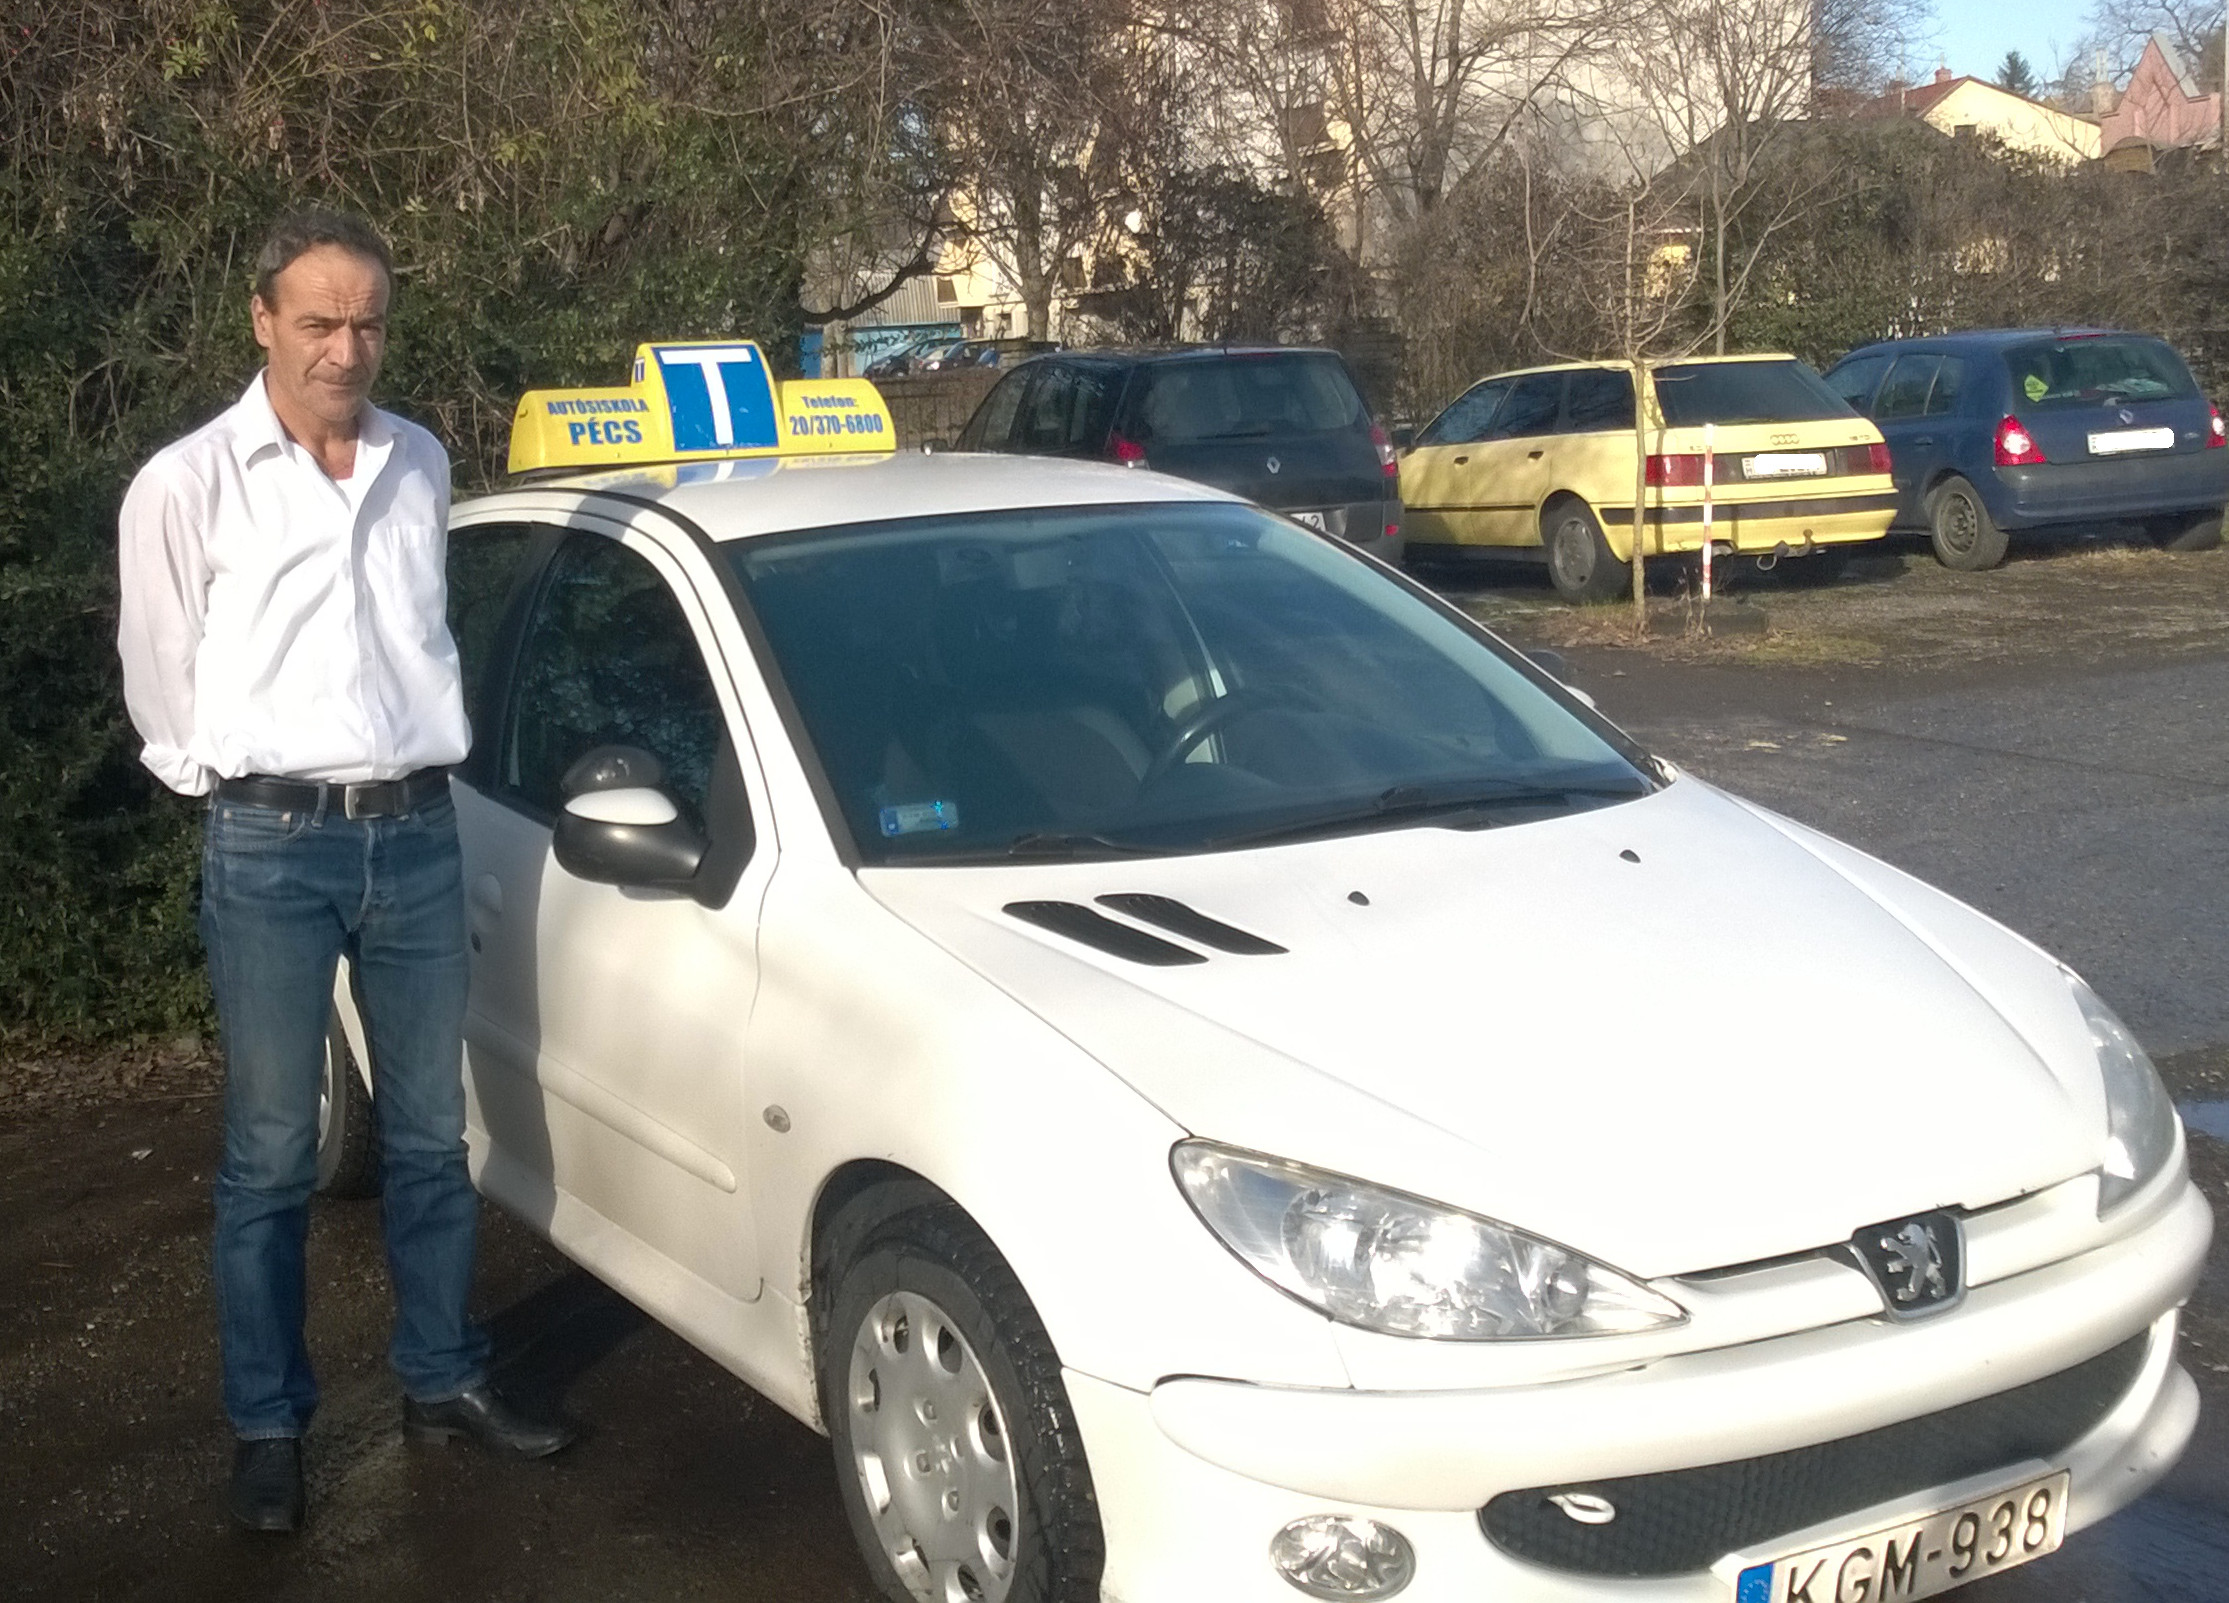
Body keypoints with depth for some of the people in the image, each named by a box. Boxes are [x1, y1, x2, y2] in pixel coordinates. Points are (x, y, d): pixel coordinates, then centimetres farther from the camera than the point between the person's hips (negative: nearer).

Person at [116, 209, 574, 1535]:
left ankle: (445, 1380, 26)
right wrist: (243, 789, 9)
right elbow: (161, 680, 2)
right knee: (274, 1154, 4)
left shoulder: (421, 465, 7)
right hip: (273, 848, -4)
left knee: (430, 1132, 12)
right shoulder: (188, 484, -7)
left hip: (417, 832, 4)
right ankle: (268, 1426, 17)